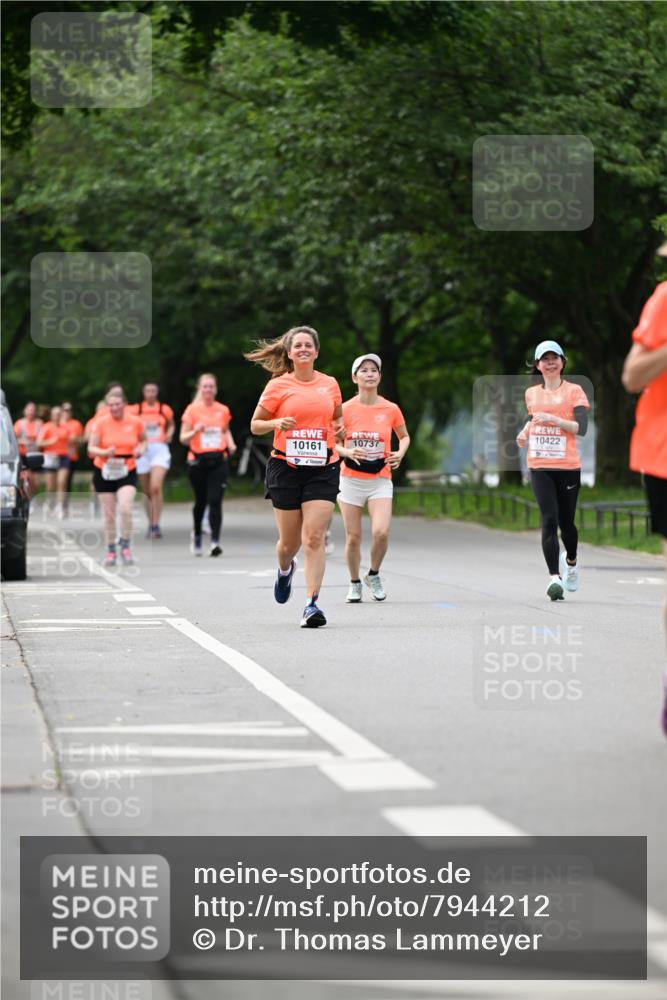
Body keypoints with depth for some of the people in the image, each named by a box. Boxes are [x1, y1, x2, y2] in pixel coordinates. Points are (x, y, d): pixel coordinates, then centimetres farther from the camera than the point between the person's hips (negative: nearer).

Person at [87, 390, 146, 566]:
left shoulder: (135, 422, -2)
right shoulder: (101, 423, -5)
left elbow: (143, 440, 16)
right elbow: (91, 449, -7)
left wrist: (140, 450, -6)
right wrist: (105, 452, -26)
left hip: (127, 471, 0)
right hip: (104, 472, 0)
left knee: (125, 508, -21)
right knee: (108, 514, 5)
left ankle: (126, 547, -7)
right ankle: (110, 550, 20)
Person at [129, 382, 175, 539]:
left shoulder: (165, 410, 5)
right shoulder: (135, 410, 4)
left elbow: (171, 425, 22)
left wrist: (169, 434, 3)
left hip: (160, 450, -2)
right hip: (142, 451, 2)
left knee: (156, 487, -19)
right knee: (147, 491, 8)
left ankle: (156, 525, -19)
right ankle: (150, 524, 23)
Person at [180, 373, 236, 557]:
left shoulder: (223, 410, 8)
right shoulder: (192, 410, 0)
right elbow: (183, 438, -1)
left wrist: (230, 444, 4)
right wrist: (195, 431, -21)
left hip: (218, 460, 1)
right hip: (198, 461, -1)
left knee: (215, 501, -12)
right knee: (201, 501, 9)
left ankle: (215, 542, -16)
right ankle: (196, 534, 36)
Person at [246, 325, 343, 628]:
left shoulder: (330, 384, 8)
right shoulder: (278, 386, 0)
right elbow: (255, 424, 5)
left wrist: (339, 430, 2)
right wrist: (277, 423, -15)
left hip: (323, 468, 1)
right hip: (286, 467, -1)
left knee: (314, 537, -13)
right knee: (290, 541, 6)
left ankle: (311, 604, -13)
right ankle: (285, 569, 43)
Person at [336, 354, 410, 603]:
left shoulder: (391, 409, -1)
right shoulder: (345, 409, -4)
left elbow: (404, 436, 15)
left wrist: (400, 454, -4)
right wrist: (347, 452, -17)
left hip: (380, 481, 0)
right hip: (351, 479, 0)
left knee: (381, 532, -17)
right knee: (353, 537, 1)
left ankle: (374, 575, 9)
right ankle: (355, 583, 22)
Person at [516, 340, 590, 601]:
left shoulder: (574, 391, 1)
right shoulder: (532, 393, 12)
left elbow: (581, 428, -9)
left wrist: (553, 418, -18)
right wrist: (525, 431, 12)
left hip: (568, 466, -1)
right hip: (539, 466, 1)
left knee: (566, 522, 8)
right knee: (549, 520, -14)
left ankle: (571, 561, 40)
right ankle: (554, 577, -18)